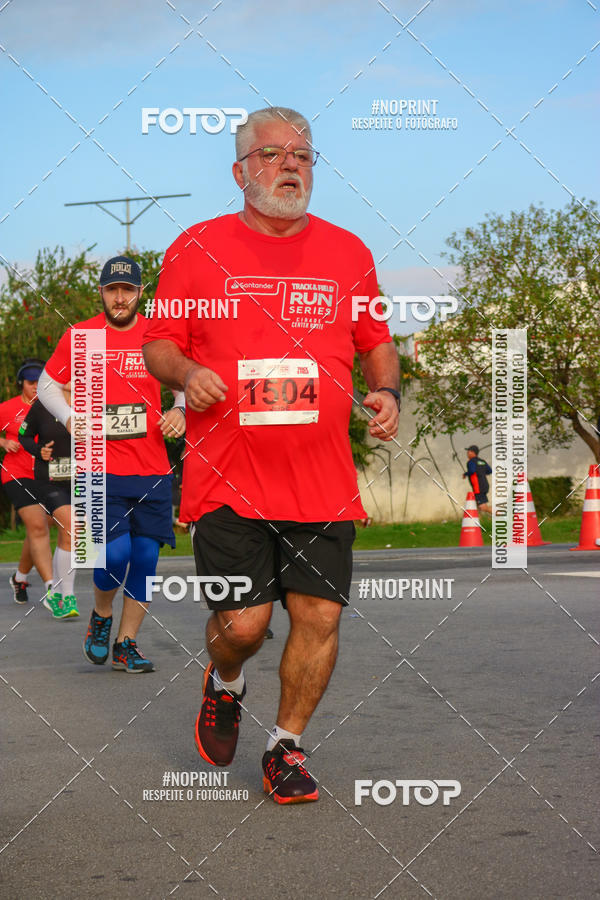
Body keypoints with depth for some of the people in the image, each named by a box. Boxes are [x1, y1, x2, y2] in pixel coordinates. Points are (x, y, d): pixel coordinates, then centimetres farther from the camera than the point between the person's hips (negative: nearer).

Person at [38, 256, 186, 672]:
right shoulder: (79, 336, 2)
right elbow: (48, 385, 11)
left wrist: (180, 411, -2)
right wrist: (70, 417, -7)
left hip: (153, 469, 3)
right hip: (102, 467, -2)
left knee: (146, 555, 1)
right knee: (115, 551, -15)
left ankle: (126, 644, 16)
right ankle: (101, 617, 16)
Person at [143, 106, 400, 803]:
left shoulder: (347, 253, 11)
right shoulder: (197, 248, 4)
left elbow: (376, 340, 20)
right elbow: (158, 342, 8)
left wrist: (387, 392, 0)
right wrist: (185, 372, -13)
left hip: (323, 479, 2)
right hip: (228, 481, -2)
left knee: (319, 615, -2)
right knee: (242, 622, -6)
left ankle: (286, 747, 19)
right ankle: (224, 687, 30)